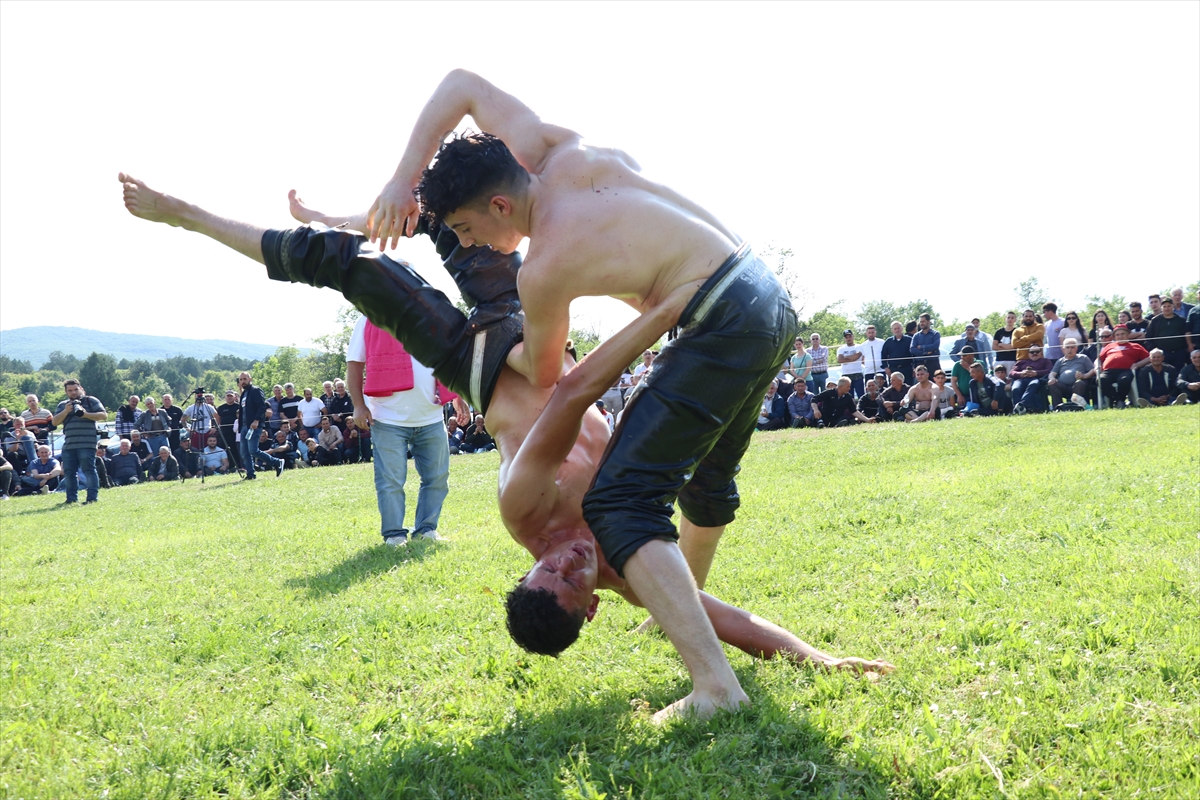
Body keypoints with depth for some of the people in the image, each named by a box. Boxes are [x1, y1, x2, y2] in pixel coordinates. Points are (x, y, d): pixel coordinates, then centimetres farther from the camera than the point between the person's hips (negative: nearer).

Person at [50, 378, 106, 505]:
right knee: (69, 472, 7)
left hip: (86, 444, -5)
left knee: (89, 470, -9)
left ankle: (93, 497, -10)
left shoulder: (91, 401, 6)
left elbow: (104, 415, -2)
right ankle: (71, 498, 15)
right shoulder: (63, 405, 19)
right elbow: (54, 422, 9)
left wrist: (85, 414, -14)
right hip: (68, 445, 5)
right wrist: (65, 411, -7)